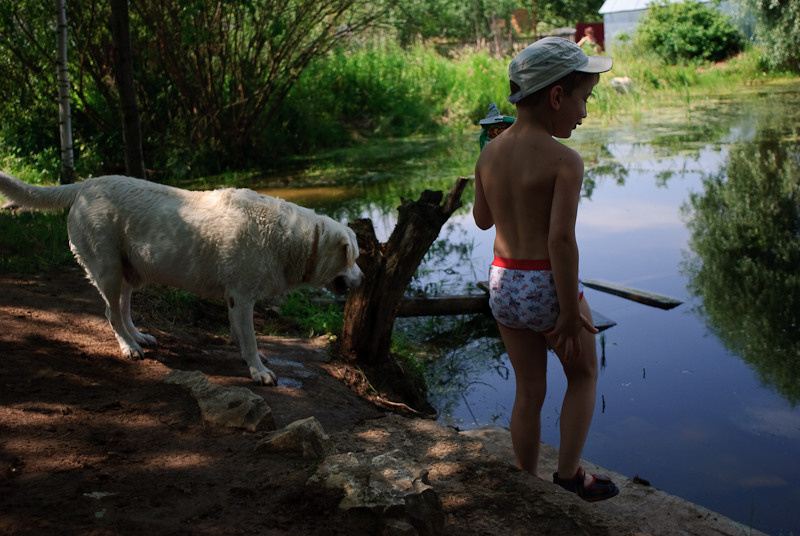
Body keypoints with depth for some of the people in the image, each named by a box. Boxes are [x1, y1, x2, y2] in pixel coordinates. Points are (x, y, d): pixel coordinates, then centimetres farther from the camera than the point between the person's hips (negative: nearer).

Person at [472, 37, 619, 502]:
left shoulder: (490, 153, 1)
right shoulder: (565, 160, -18)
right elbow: (561, 239, -24)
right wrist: (570, 313, -18)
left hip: (504, 286, 6)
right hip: (548, 287, -5)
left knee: (529, 391, 19)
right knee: (584, 375, 21)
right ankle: (570, 473, 22)